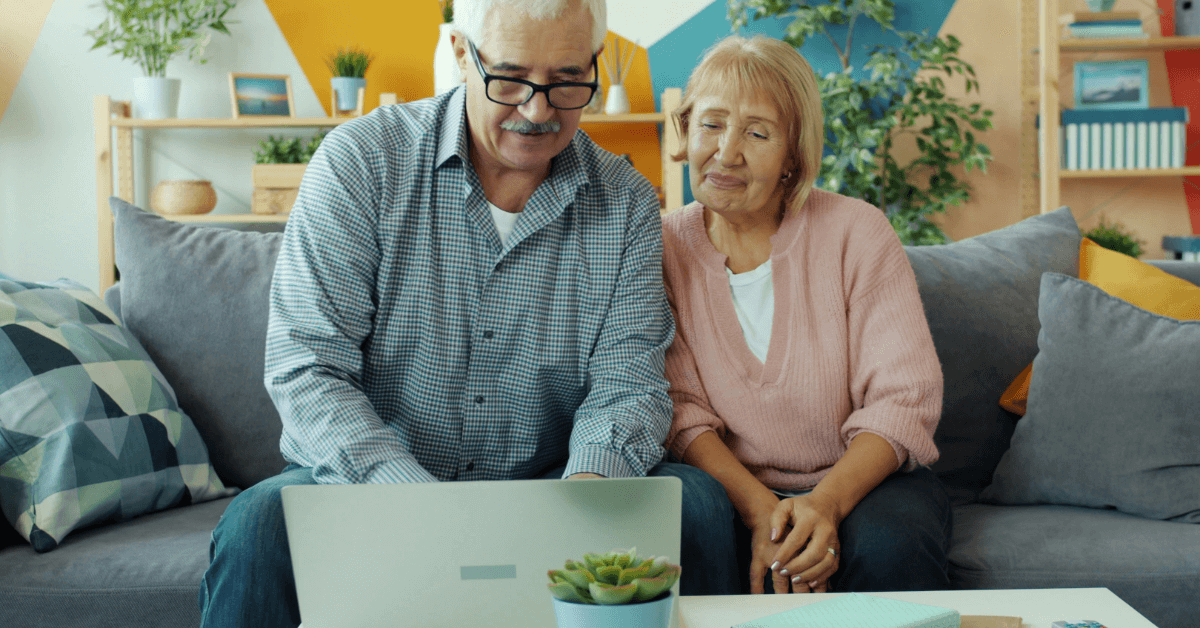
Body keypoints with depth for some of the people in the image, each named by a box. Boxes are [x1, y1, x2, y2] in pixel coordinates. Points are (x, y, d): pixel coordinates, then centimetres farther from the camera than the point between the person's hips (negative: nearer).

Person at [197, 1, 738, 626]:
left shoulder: (627, 205, 0)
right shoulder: (360, 160, -9)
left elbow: (627, 383, -3)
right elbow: (306, 370, -14)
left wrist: (590, 483, -28)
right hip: (365, 481, -2)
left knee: (695, 500, -22)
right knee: (261, 521, -33)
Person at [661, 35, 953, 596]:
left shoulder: (856, 231, -5)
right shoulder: (663, 248, -1)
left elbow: (904, 398, -10)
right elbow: (682, 411, -7)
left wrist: (827, 502, -27)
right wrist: (760, 509, -24)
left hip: (866, 480, -1)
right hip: (733, 487, 1)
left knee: (889, 544, -33)